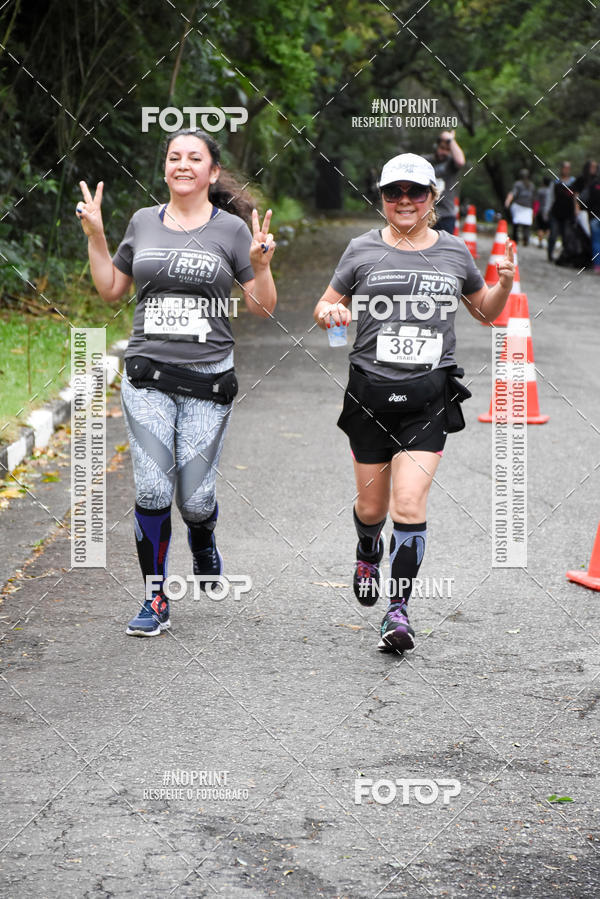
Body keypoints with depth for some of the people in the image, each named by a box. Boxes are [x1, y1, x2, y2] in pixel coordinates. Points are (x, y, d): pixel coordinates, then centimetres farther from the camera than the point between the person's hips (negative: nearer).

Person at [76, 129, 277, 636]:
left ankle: (203, 538, 36)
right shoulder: (144, 222, 9)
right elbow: (111, 291, 17)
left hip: (208, 382, -2)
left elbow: (264, 308, 2)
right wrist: (96, 236, 7)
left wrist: (261, 265, -16)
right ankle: (155, 601, 4)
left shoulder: (231, 229, 1)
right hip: (147, 379, 2)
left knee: (195, 497, -1)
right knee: (152, 490, -7)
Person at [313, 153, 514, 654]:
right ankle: (369, 552, 46)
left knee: (409, 504, -12)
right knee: (372, 506, 10)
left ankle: (399, 610, -3)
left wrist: (505, 284, 1)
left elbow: (486, 312, 21)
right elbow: (326, 307, 12)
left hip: (429, 394, -1)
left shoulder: (454, 252, 8)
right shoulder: (363, 250, 5)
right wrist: (330, 312, -12)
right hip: (370, 390, 1)